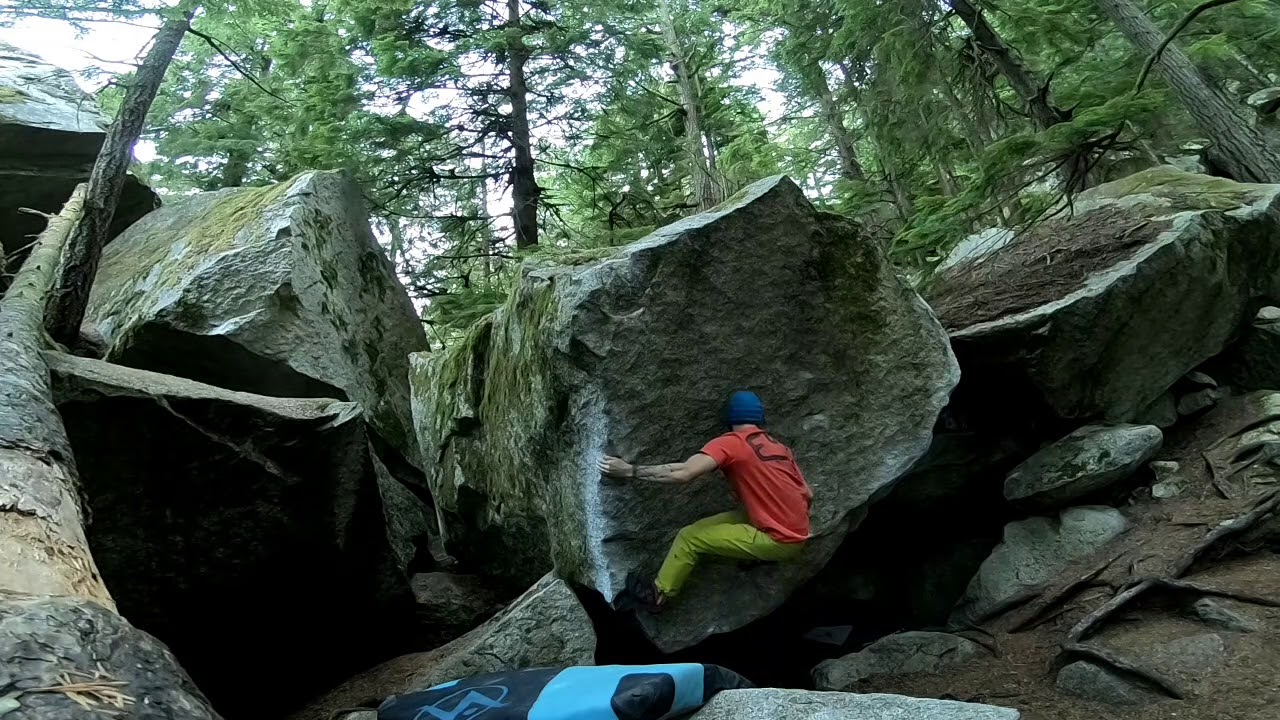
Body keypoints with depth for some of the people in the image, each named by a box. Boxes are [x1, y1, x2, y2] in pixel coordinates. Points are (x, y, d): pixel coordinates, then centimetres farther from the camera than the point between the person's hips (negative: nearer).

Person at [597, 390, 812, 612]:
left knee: (689, 537, 2)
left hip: (778, 541, -7)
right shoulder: (782, 448, 11)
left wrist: (629, 470, -16)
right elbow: (808, 496, 12)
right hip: (798, 538, 7)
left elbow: (683, 473, -21)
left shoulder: (730, 443, -10)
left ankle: (658, 595, 17)